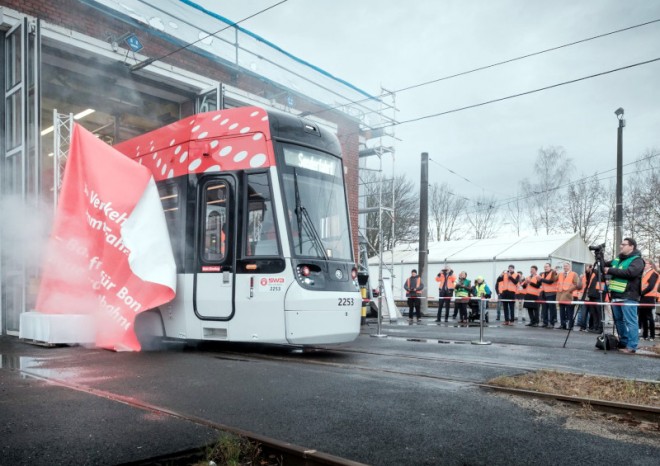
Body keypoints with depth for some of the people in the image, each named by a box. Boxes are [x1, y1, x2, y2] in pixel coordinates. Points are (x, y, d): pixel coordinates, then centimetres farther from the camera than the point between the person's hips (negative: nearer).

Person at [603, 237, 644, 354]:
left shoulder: (637, 260, -6)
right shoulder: (617, 259, 19)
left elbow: (630, 273, -22)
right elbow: (605, 266, 27)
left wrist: (610, 270, -18)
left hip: (628, 297, -8)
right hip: (616, 295, 8)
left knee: (630, 321, -6)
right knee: (619, 320, 13)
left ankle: (631, 347, -4)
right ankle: (623, 343, 24)